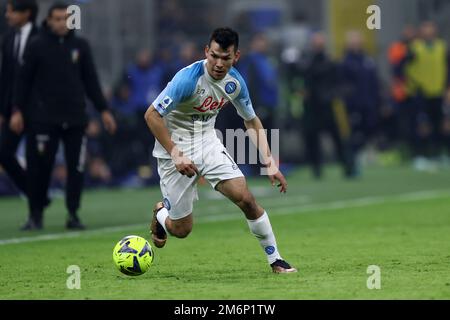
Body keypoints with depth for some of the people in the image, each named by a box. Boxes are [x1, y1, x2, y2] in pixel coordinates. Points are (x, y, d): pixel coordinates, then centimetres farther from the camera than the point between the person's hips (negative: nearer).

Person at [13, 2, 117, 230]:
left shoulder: (80, 46, 9)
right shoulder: (37, 46, 1)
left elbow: (91, 81, 13)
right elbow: (24, 80, 3)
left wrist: (103, 110, 9)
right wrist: (18, 111, -4)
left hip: (75, 118, 3)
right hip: (43, 118, -2)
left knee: (76, 168, -1)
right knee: (39, 167, -3)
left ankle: (73, 214, 8)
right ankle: (35, 215, 9)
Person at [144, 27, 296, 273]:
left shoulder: (235, 82, -7)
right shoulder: (188, 78, -26)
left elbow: (252, 121, 8)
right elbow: (152, 115, -24)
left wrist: (270, 162, -2)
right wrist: (175, 154, -27)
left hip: (208, 143, 4)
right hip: (176, 147, -4)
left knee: (245, 198, -14)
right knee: (182, 229, -1)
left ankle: (275, 260, 0)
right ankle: (161, 214, 36)